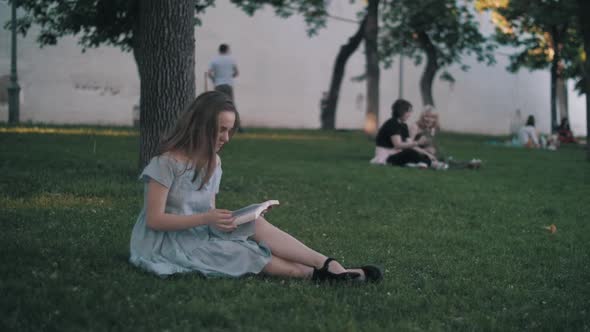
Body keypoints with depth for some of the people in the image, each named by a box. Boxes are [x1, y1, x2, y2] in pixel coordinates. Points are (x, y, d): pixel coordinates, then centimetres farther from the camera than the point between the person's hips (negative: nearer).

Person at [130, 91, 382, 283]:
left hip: (199, 235, 6)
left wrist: (227, 219, -15)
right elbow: (154, 220, -19)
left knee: (256, 226, -20)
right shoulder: (167, 162, -17)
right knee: (245, 254, -25)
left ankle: (329, 267, -29)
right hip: (166, 243, -6)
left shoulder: (213, 162, 7)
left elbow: (209, 213, 9)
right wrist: (206, 219, -27)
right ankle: (316, 273, -29)